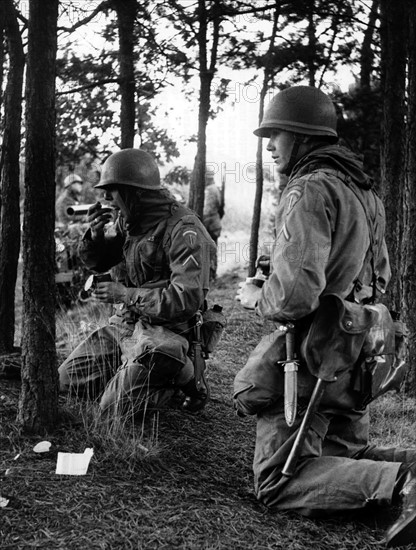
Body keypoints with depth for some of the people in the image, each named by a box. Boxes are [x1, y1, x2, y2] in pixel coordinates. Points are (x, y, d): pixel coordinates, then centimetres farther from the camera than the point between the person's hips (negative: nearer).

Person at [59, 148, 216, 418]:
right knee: (66, 380, 11)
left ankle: (186, 379, 3)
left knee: (113, 409, -18)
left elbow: (188, 299, -28)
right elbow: (99, 263, 17)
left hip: (164, 332, -8)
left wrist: (126, 295, -23)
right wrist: (96, 235, -7)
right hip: (124, 324, 9)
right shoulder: (129, 219, 3)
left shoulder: (184, 231, -22)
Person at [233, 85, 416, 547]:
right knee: (349, 455, 24)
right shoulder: (363, 190, 13)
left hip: (310, 356, -9)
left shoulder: (310, 191, -17)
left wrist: (257, 298, -7)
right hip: (354, 353, 9)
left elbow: (294, 295, -27)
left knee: (278, 482, -4)